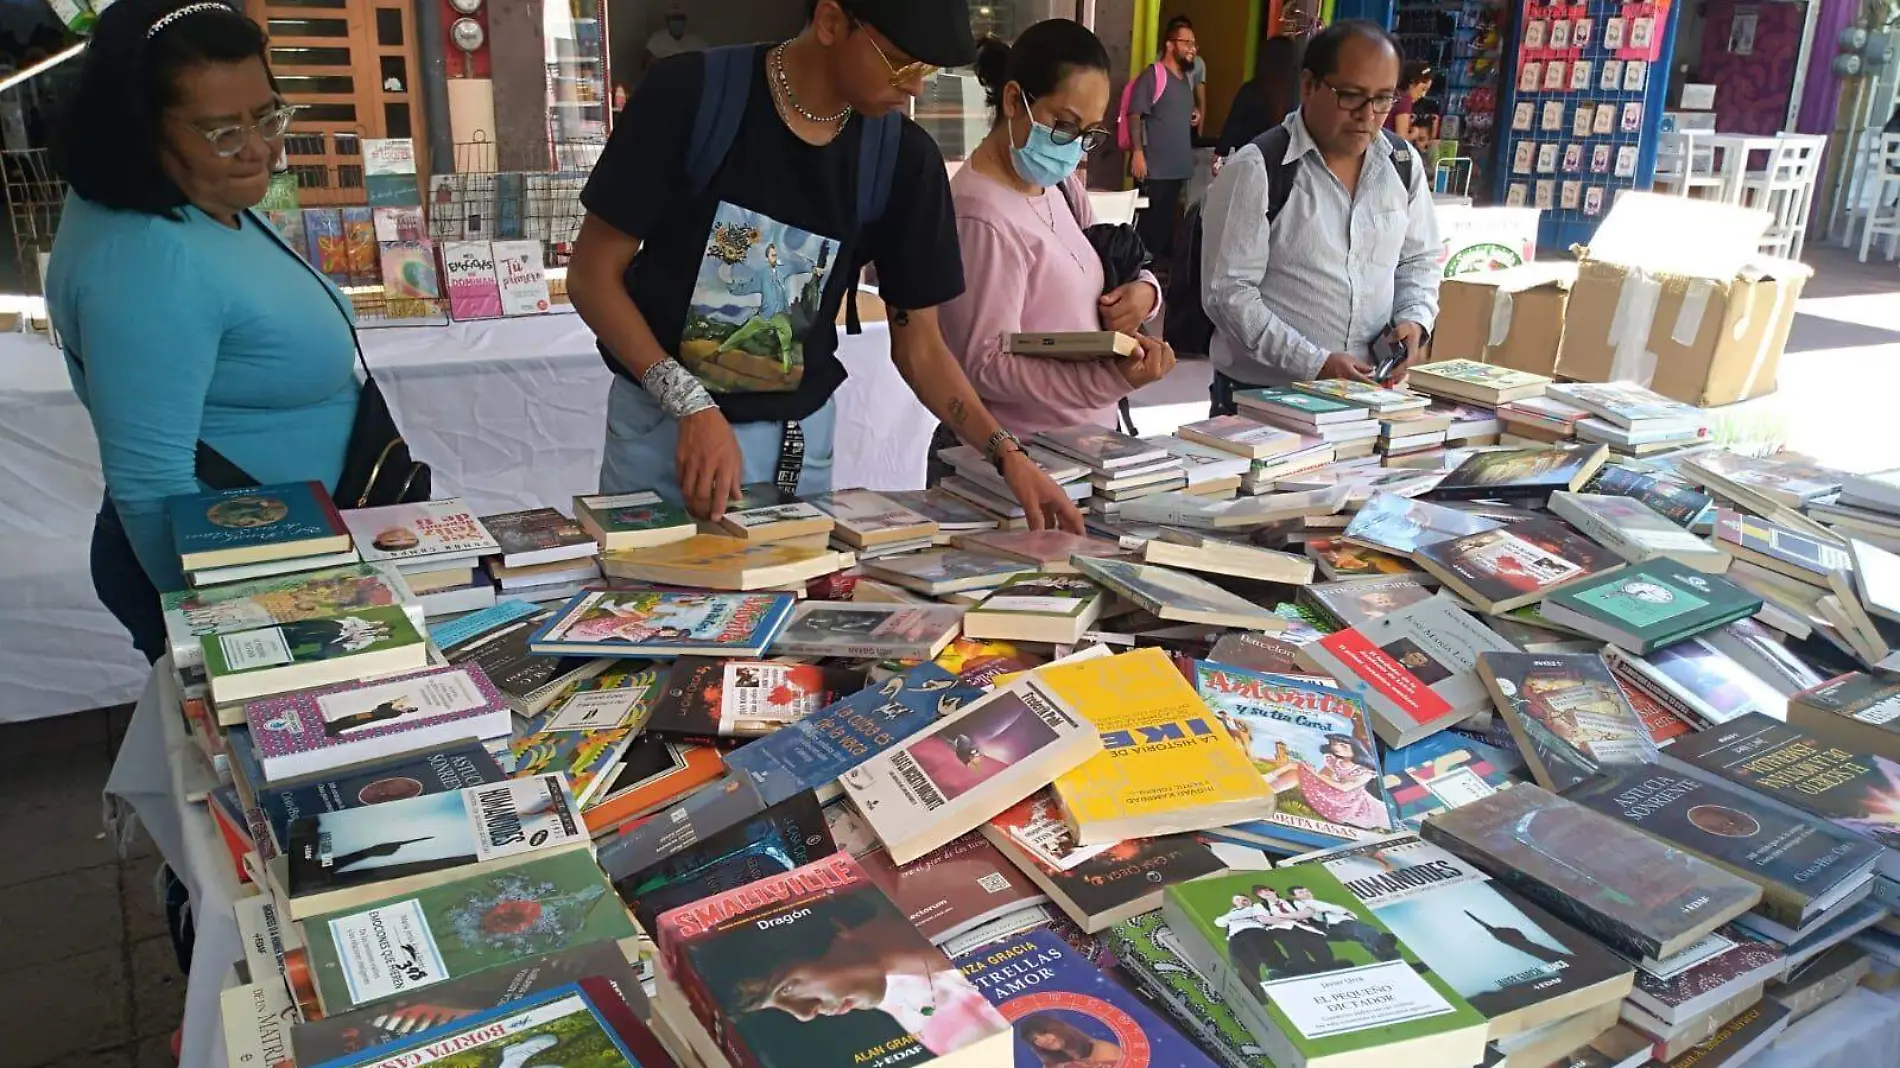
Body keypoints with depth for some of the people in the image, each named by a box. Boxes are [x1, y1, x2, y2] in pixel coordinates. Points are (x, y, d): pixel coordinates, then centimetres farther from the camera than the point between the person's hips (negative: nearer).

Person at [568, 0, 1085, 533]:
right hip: (663, 419, -2)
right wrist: (693, 405, -22)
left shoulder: (904, 158, -6)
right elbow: (593, 273, -11)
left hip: (799, 439, 3)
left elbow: (919, 344, 0)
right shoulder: (689, 94, -16)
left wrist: (1006, 453, -13)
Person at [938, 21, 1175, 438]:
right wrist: (1116, 377, -32)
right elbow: (986, 368, -23)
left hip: (1086, 443, 8)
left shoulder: (1058, 183, 3)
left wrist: (1143, 291, -11)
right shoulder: (983, 217, -22)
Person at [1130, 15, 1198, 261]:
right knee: (1149, 222, -4)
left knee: (1167, 221, 11)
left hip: (1179, 167, 8)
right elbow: (1135, 114, -15)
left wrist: (1194, 118, 11)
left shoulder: (1186, 79, 17)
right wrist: (1138, 153, -21)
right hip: (1155, 167, -8)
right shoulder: (1153, 76, -9)